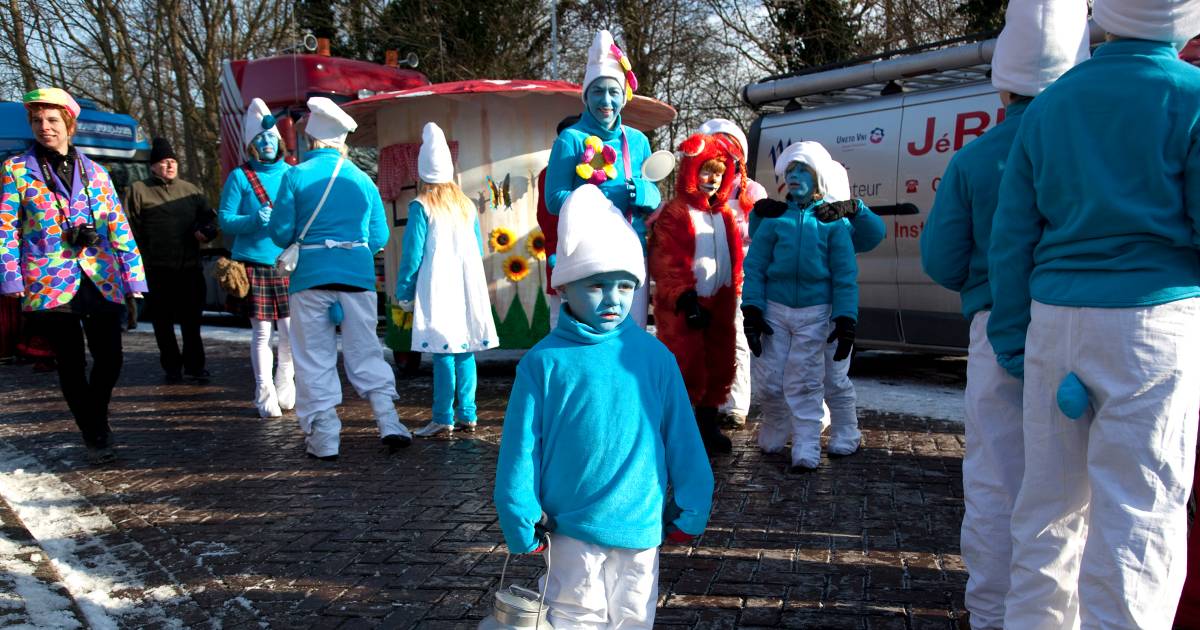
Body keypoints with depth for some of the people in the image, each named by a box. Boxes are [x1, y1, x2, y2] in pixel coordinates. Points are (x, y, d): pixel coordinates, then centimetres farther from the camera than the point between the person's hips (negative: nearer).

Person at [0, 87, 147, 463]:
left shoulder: (95, 172, 11)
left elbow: (118, 227, 9)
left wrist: (133, 277, 4)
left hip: (101, 280, 2)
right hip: (50, 283, -2)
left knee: (110, 358, 0)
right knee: (71, 363, 5)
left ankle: (96, 419, 27)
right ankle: (94, 436, 19)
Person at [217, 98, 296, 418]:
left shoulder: (291, 174, 10)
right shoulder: (240, 176, 2)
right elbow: (225, 219, -1)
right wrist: (254, 220, -18)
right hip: (253, 263, -2)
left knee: (291, 330, -1)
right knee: (261, 332, 2)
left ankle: (285, 380, 26)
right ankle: (264, 394, 16)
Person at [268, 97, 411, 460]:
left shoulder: (296, 176, -2)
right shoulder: (362, 179, 6)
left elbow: (280, 232, -4)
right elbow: (379, 237, 9)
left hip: (311, 276, -2)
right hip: (358, 276, 2)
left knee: (314, 359, 7)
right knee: (366, 352, 12)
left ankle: (324, 440, 10)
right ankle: (389, 423, 6)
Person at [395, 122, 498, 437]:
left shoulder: (421, 206, -4)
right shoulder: (467, 205, 11)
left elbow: (413, 254, -4)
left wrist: (404, 293, 4)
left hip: (437, 289, -5)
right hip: (468, 288, 5)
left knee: (443, 353, -4)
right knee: (466, 350, 8)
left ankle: (443, 419, 0)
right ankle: (467, 414, 13)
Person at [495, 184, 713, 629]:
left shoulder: (654, 356, -6)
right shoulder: (544, 362, -11)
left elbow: (682, 440, 0)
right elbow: (520, 450, -6)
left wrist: (689, 510, 4)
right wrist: (523, 525, -4)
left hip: (640, 525, 2)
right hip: (570, 530, -2)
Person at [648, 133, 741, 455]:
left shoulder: (725, 214, 15)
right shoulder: (674, 213, -6)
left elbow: (735, 258, 19)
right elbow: (666, 263, -13)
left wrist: (733, 293, 11)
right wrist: (685, 300, -19)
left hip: (719, 304, 7)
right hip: (684, 306, -7)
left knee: (719, 366, 12)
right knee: (687, 367, -6)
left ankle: (708, 426, 26)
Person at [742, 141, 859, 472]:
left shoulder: (833, 221, 4)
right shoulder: (774, 218, 6)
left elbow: (844, 275, 2)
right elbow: (754, 266, 4)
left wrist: (845, 321, -4)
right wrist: (752, 311, -4)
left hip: (816, 313, -1)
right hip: (775, 309, 2)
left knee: (804, 383, -1)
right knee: (768, 382, 2)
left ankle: (806, 451, 10)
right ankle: (774, 435, 27)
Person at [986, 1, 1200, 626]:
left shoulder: (1047, 105, 8)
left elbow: (1010, 236, 7)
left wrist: (1011, 338, 12)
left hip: (1054, 317, 5)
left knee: (1050, 494, 13)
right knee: (1139, 507, 3)